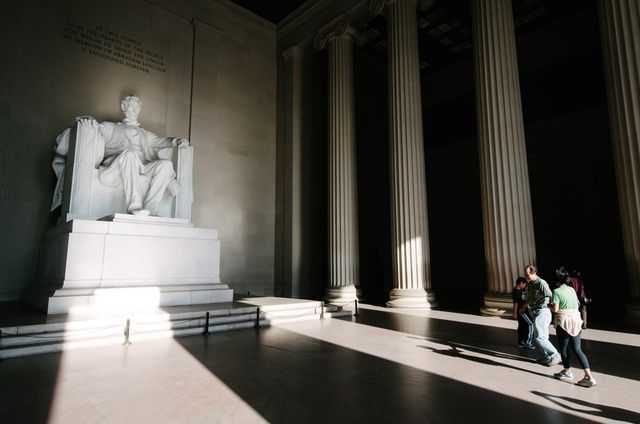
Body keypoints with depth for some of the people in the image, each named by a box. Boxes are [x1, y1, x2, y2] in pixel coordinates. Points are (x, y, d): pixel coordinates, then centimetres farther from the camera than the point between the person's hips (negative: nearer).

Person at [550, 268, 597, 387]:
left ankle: (567, 372, 26)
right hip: (576, 321, 7)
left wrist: (549, 305, 6)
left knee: (564, 348, 12)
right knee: (577, 349, 11)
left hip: (564, 322, -6)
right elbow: (577, 304, 13)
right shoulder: (572, 289, 8)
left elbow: (555, 309, -14)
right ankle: (589, 376, 5)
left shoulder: (557, 291, -13)